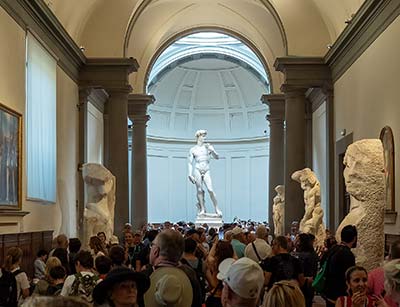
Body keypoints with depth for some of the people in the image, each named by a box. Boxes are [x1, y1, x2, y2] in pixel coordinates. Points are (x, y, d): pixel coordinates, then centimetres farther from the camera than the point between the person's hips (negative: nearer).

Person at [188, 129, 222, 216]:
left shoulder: (208, 146, 12)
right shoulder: (193, 149, 8)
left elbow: (217, 157, 6)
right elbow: (190, 163, 7)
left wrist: (212, 150, -12)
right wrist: (190, 175, -3)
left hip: (206, 172, 1)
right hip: (197, 170, -1)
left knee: (210, 190, -11)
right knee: (199, 190, -6)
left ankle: (217, 209, -6)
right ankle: (202, 209, -1)